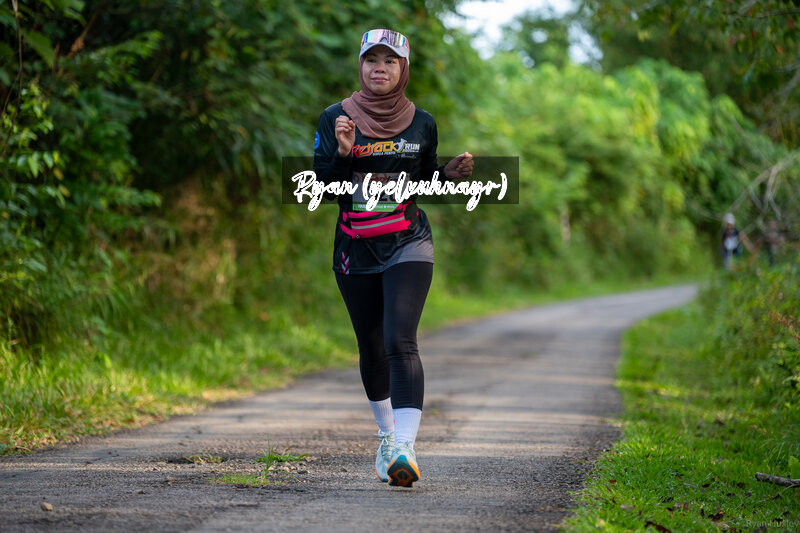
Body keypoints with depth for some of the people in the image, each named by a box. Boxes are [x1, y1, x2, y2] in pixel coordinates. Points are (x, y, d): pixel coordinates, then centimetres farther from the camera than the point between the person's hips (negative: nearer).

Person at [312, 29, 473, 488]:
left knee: (400, 341, -19)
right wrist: (343, 153, -20)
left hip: (408, 244, -2)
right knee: (371, 348, 12)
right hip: (356, 251, 2)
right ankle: (387, 434, 35)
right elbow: (320, 186, -3)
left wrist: (451, 174, -4)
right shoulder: (336, 118, 1)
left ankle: (405, 450, -28)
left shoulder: (422, 122, 5)